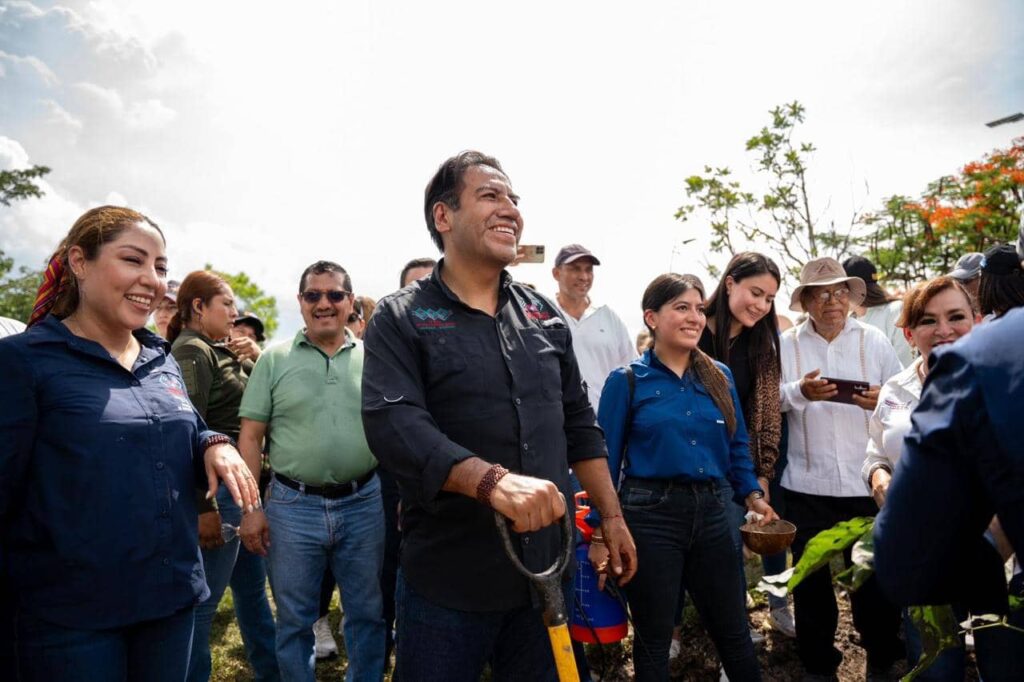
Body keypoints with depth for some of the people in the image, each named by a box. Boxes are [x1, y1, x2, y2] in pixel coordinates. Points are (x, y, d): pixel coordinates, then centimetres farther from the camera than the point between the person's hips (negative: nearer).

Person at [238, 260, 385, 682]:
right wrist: (250, 508, -4)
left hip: (365, 503, 1)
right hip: (293, 506, -1)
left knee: (368, 614, 15)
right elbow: (251, 436, 0)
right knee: (294, 620, 15)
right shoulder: (275, 358, 0)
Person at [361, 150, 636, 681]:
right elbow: (392, 425, -22)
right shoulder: (401, 318, -7)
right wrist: (492, 480, -34)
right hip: (446, 582, -4)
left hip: (545, 569, 4)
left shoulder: (543, 314, 8)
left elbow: (579, 424, 12)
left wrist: (611, 516, 11)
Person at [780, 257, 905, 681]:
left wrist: (884, 400, -18)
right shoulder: (786, 344, 3)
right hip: (808, 483, 0)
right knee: (811, 576, 11)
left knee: (875, 574, 10)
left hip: (866, 482, 0)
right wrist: (799, 391, -24)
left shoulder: (874, 341, 5)